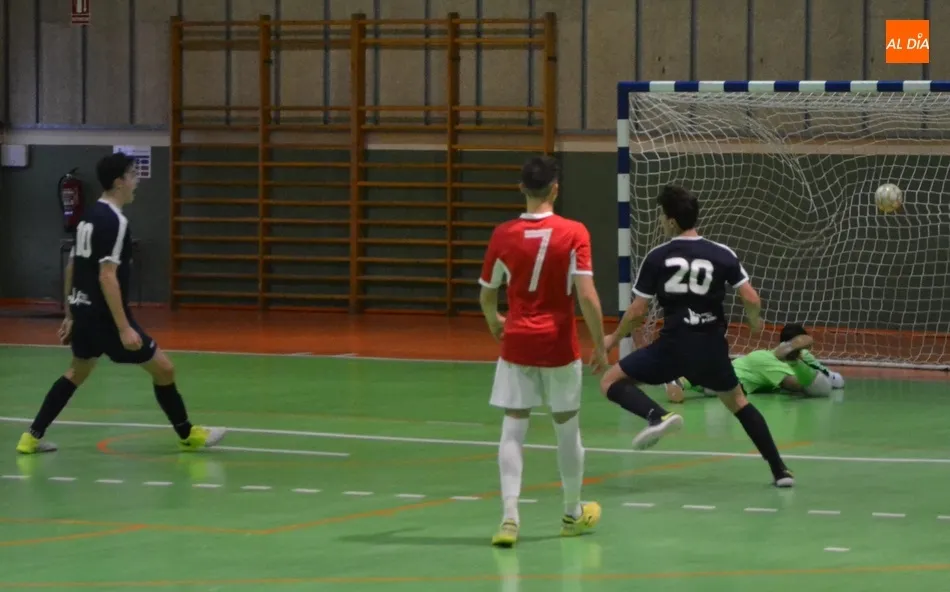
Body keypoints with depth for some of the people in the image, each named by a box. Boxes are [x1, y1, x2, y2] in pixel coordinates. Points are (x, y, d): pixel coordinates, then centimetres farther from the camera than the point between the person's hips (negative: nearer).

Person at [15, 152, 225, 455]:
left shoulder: (90, 216, 10)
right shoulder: (114, 221, -18)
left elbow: (71, 268, 18)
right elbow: (107, 277, -24)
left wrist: (71, 315, 26)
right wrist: (124, 328, -26)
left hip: (84, 311, 9)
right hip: (104, 315, -9)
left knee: (78, 371, 26)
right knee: (163, 368, 0)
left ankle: (32, 437, 23)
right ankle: (187, 434, 12)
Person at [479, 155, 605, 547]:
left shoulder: (503, 236, -4)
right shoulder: (573, 234, -10)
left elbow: (487, 295, 7)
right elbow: (587, 296, -15)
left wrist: (494, 323, 29)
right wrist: (600, 346, -6)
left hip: (517, 343, 1)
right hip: (559, 344, -1)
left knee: (513, 430, 1)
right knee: (567, 427, 15)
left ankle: (510, 516, -15)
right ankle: (573, 514, 30)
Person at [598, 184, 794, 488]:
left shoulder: (657, 257, -4)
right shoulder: (722, 255, 0)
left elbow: (637, 312, -2)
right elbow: (751, 299, -2)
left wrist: (614, 339, 16)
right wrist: (755, 322, 22)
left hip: (674, 346, -3)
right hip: (712, 348, 3)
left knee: (611, 381, 9)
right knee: (738, 402, 26)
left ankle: (658, 415, -19)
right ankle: (780, 470, 20)